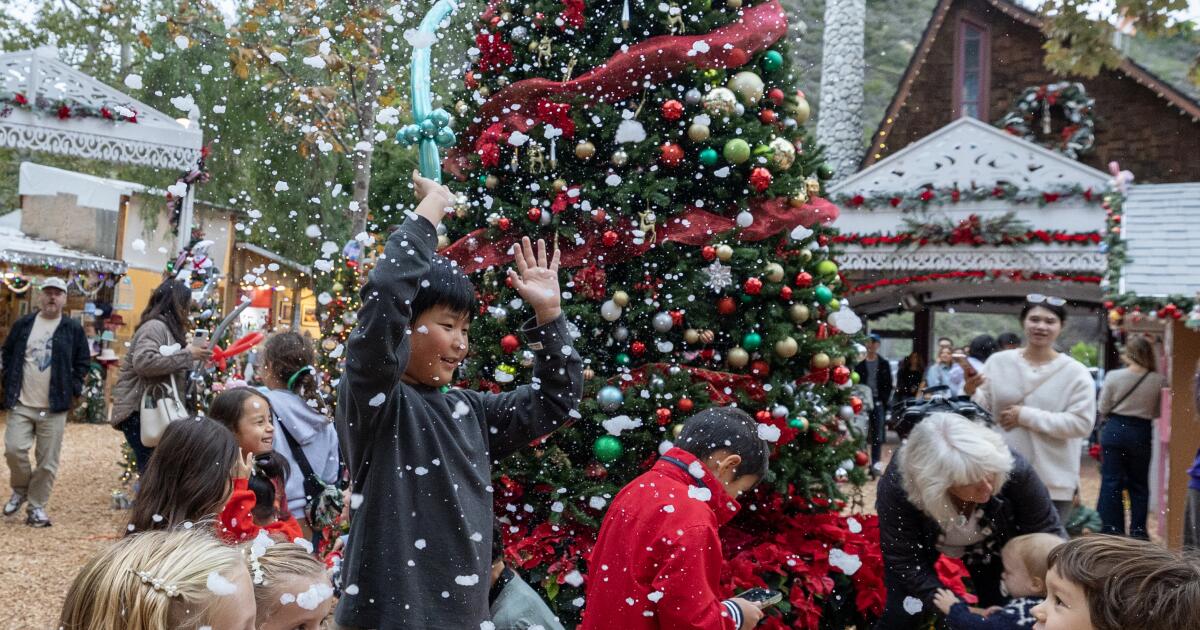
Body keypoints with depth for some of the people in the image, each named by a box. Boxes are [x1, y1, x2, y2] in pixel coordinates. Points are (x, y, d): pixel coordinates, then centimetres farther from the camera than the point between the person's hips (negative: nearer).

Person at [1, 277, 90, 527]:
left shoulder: (73, 329, 2)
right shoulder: (23, 324, 6)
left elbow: (83, 362, 7)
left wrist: (73, 391, -1)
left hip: (54, 407, -1)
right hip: (21, 404, 1)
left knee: (48, 460, 1)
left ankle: (37, 506, 14)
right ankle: (20, 490, 20)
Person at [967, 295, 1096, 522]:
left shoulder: (1075, 372, -3)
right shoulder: (998, 362, 2)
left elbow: (1081, 423, -13)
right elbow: (983, 414, 5)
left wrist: (1025, 416, -15)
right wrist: (972, 393, -17)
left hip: (1052, 482, -1)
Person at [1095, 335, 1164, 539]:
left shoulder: (1113, 376, -11)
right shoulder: (1158, 381, -8)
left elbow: (1103, 409, -4)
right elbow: (1158, 412, 2)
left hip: (1114, 430, -1)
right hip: (1142, 433, 1)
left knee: (1111, 482, 6)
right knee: (1139, 484, 14)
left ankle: (1111, 530, 7)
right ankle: (1138, 531, 17)